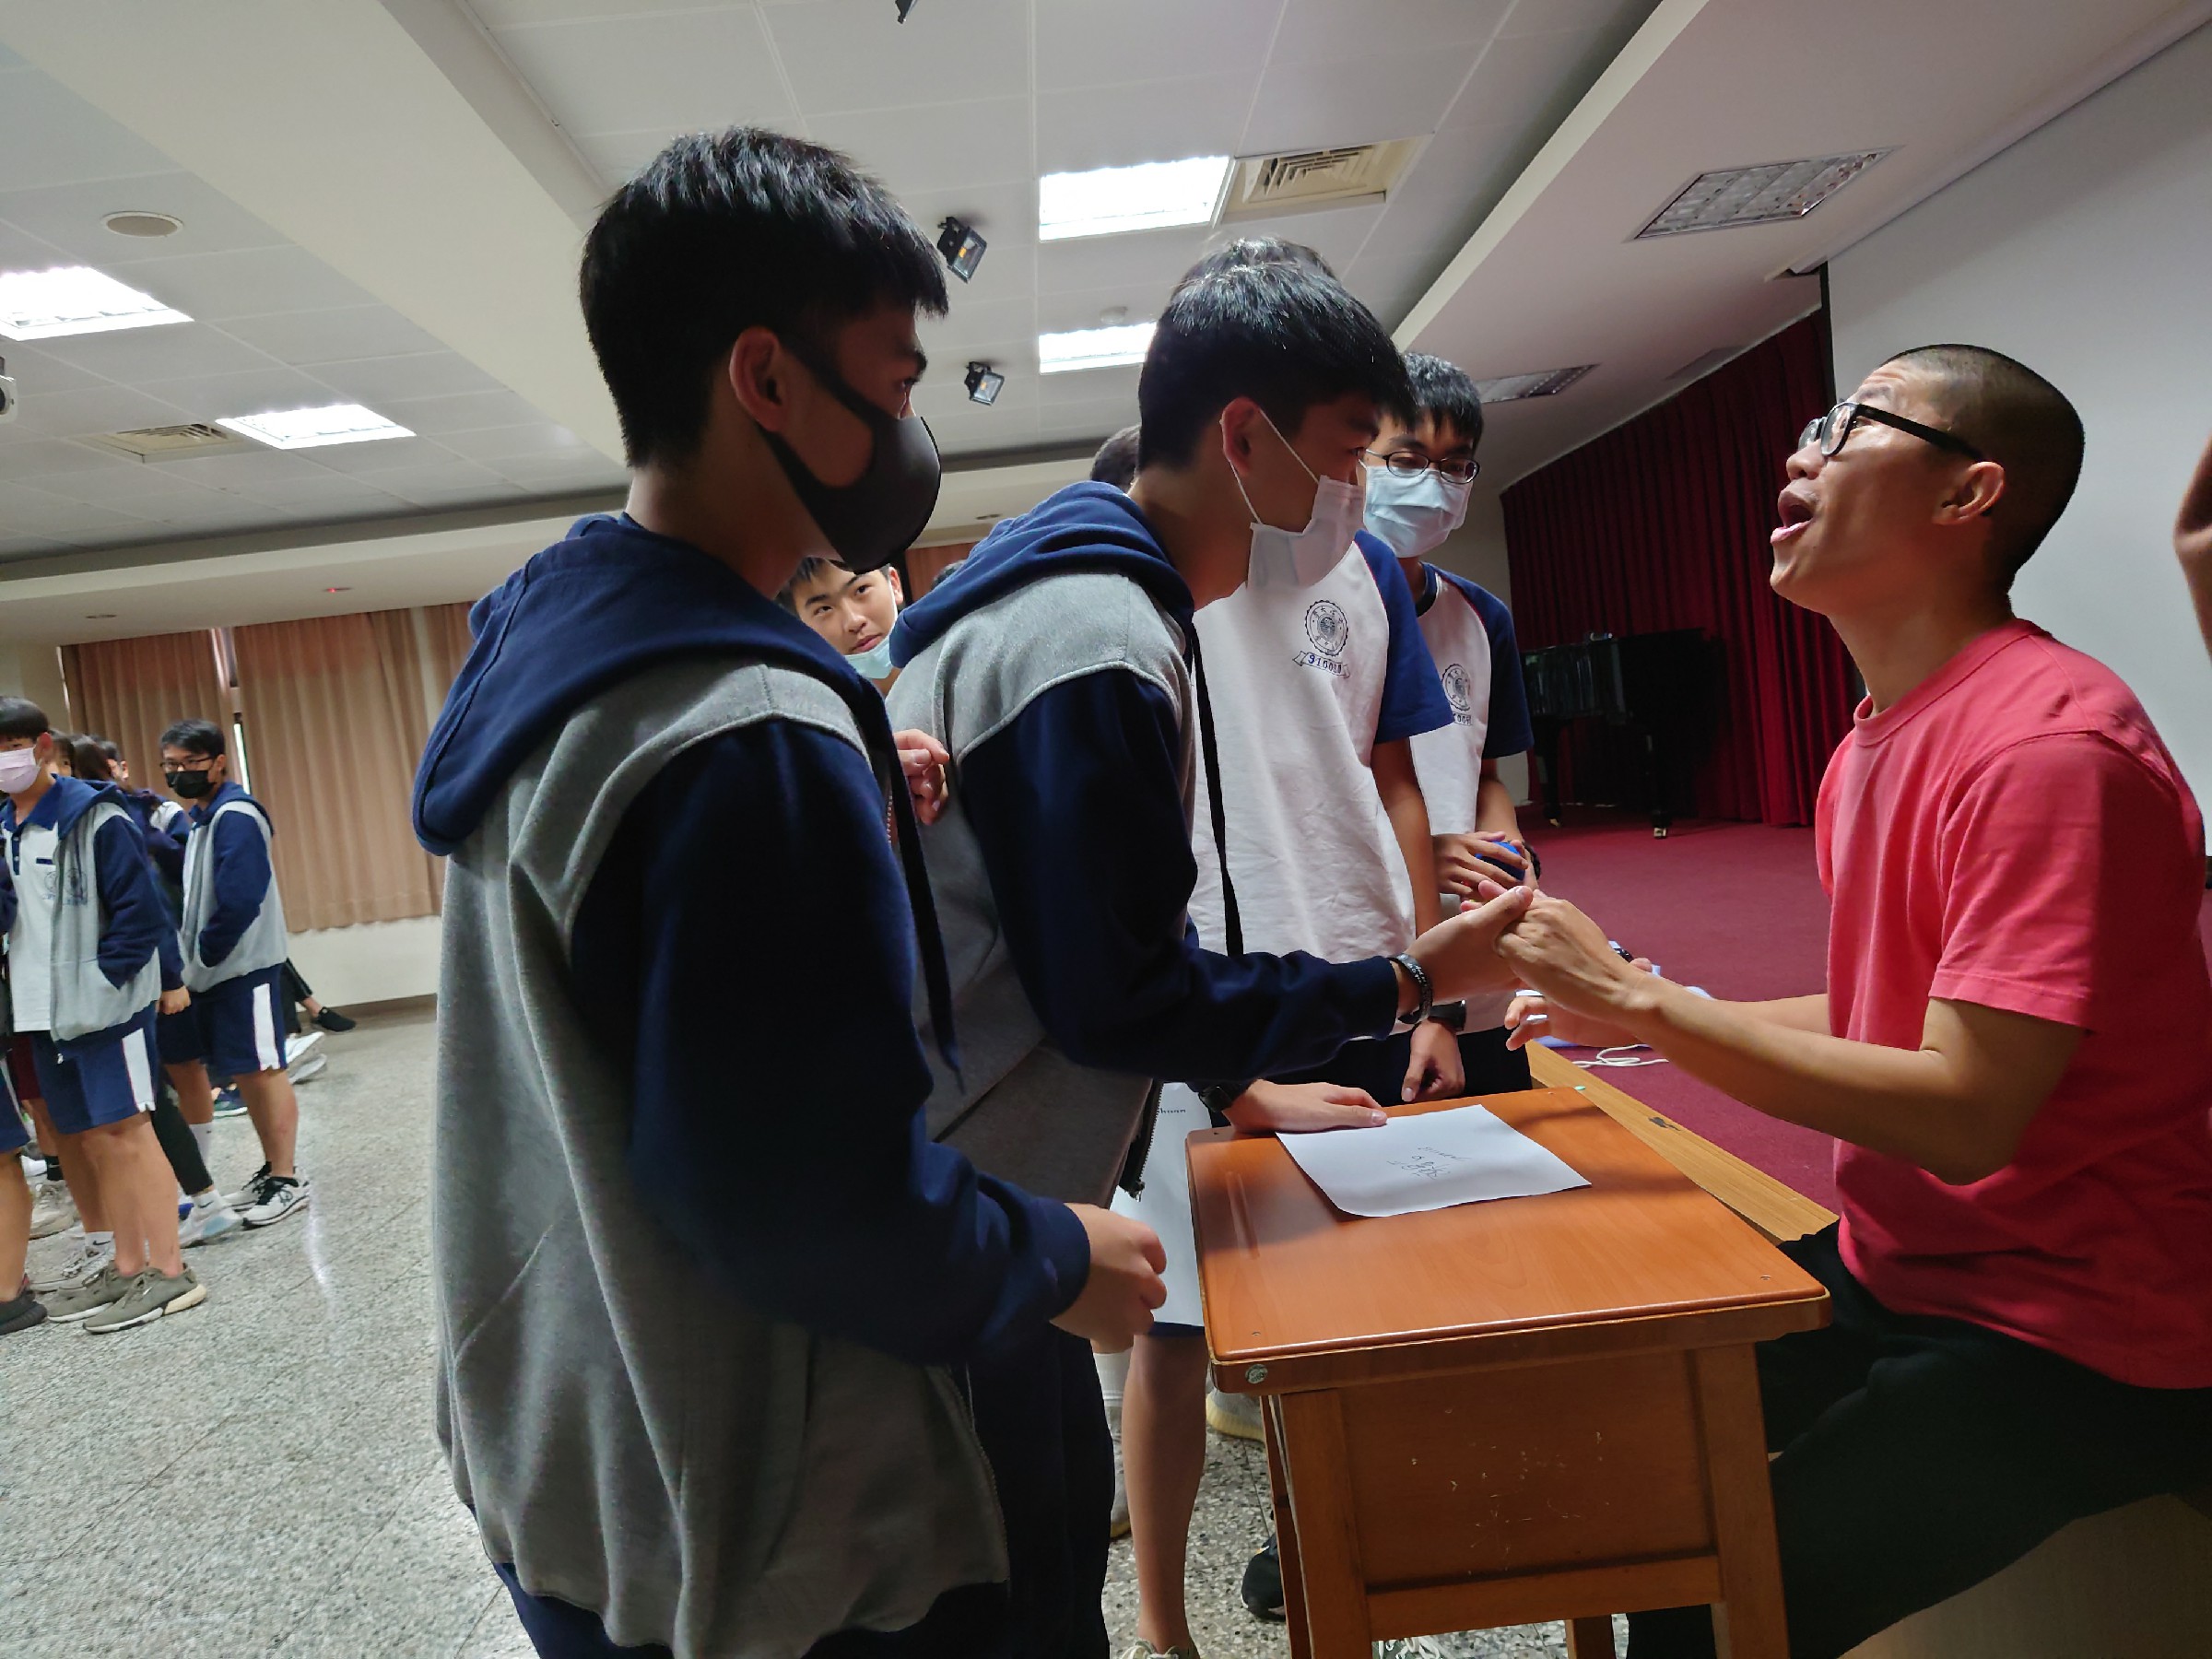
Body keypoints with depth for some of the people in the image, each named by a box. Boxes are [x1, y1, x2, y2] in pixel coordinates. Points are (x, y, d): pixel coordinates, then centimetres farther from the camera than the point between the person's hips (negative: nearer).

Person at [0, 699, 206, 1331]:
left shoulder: (93, 816, -9)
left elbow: (140, 909, -12)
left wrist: (102, 979, -16)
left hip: (105, 1005, -7)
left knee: (126, 1131, -5)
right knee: (90, 1140, 12)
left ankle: (169, 1273, 1)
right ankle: (127, 1267, 23)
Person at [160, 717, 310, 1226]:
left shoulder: (235, 816, -14)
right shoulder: (198, 817, 16)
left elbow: (239, 899, -21)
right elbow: (194, 892, 18)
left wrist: (206, 952, -12)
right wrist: (194, 958, 7)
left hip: (244, 966, -9)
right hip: (214, 969, 9)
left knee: (261, 1068, -4)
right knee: (245, 1072, 13)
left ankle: (289, 1180, 3)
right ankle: (272, 1170, 23)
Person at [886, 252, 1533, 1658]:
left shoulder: (1099, 597, 10)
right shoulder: (1095, 644, -23)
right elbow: (1121, 1002, -22)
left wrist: (1246, 1079, 12)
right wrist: (1406, 987, -12)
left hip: (983, 1195, 10)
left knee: (1066, 1510, 22)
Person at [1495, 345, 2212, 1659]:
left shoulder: (2045, 742, -22)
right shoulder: (1873, 746, 7)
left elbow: (1964, 1111, -27)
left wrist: (1637, 997, -24)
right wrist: (1637, 1019, 2)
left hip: (2076, 1344, -8)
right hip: (1891, 1270, 8)